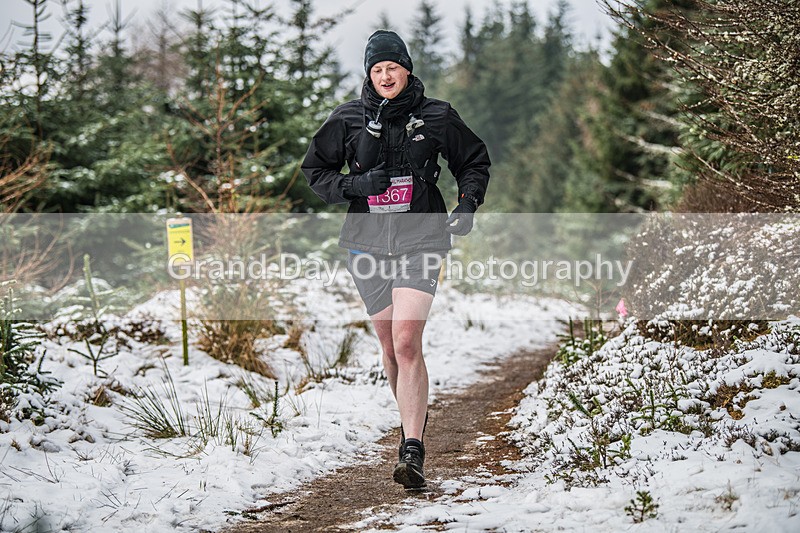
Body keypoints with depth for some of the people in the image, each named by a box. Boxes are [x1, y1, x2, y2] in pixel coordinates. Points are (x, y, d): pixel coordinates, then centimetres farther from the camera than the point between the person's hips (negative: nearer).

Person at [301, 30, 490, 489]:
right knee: (390, 347, 10)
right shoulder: (349, 119, 5)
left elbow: (475, 162, 16)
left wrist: (469, 203, -1)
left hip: (420, 240, -3)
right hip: (368, 244, 3)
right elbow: (315, 170, 11)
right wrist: (355, 184, -7)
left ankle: (413, 453, -20)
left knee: (407, 342, -17)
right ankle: (413, 419, 36)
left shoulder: (437, 116, 3)